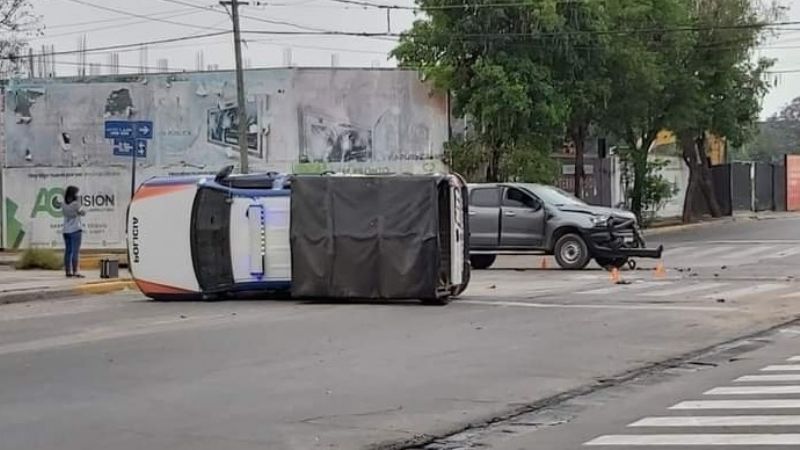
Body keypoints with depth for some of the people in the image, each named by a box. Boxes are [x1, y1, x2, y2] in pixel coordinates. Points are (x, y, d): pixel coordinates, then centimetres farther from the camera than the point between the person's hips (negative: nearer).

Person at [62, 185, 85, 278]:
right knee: (76, 252, -5)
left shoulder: (64, 205, 3)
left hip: (66, 231, 6)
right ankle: (75, 272, -8)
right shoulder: (76, 204, -13)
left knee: (68, 251, 10)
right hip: (75, 230, -6)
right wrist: (82, 211, 19)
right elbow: (83, 213, -2)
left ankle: (68, 271, 13)